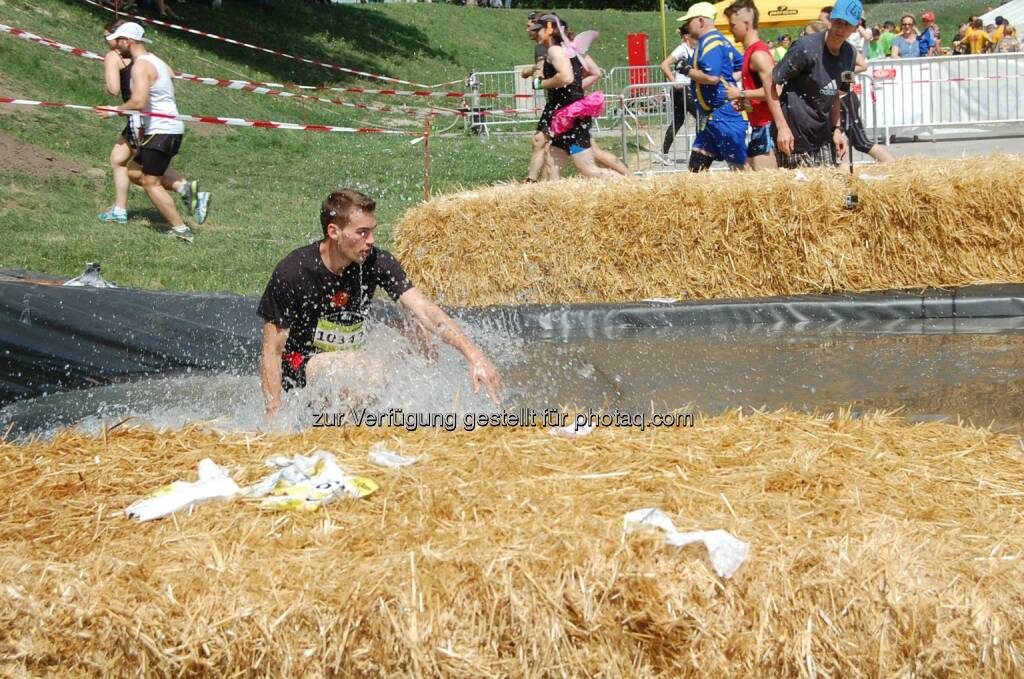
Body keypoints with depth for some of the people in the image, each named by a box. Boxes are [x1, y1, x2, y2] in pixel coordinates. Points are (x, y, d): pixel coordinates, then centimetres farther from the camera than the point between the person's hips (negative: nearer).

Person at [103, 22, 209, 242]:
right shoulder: (154, 60, 14)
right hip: (170, 128, 10)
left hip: (161, 131, -10)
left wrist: (115, 110, -12)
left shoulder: (140, 66, -16)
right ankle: (185, 187, 6)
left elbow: (138, 103, -28)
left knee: (151, 183, -1)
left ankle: (180, 229, 2)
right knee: (135, 172, 17)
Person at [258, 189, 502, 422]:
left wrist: (474, 355, -34)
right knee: (355, 364, -34)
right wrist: (274, 415, -24)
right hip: (299, 367, -6)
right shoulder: (292, 273, -21)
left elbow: (424, 310, -21)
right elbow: (272, 352, -16)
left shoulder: (376, 262, -12)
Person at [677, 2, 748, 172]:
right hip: (712, 116, 11)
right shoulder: (719, 40, 15)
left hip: (722, 116, -11)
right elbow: (744, 66, 20)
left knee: (739, 166, -6)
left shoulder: (710, 42, -16)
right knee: (697, 165, 10)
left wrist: (688, 71, -13)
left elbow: (712, 77, -28)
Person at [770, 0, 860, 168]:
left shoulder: (849, 54, 5)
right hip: (795, 137, -7)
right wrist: (782, 127, -18)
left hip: (823, 136, 7)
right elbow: (772, 83, -14)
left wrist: (836, 129, 9)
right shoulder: (807, 48, -16)